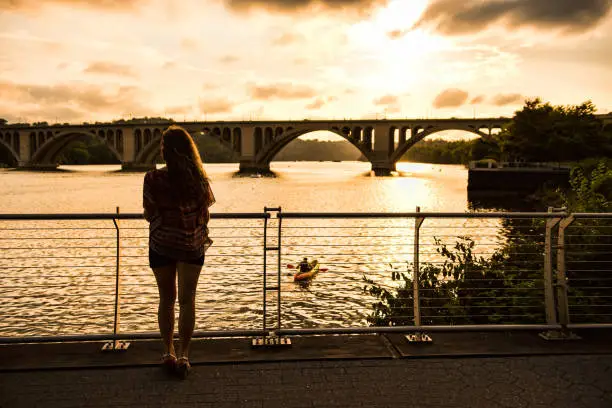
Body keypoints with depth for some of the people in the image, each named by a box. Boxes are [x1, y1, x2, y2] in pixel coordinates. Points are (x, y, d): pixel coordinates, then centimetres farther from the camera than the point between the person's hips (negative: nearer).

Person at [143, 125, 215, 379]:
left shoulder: (153, 179, -13)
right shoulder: (199, 179, -8)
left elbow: (149, 215, -8)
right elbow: (205, 215, -3)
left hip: (161, 244, 0)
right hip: (192, 244, 1)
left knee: (166, 299, 14)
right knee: (187, 300, 6)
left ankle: (168, 351, 20)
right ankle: (183, 355, 6)